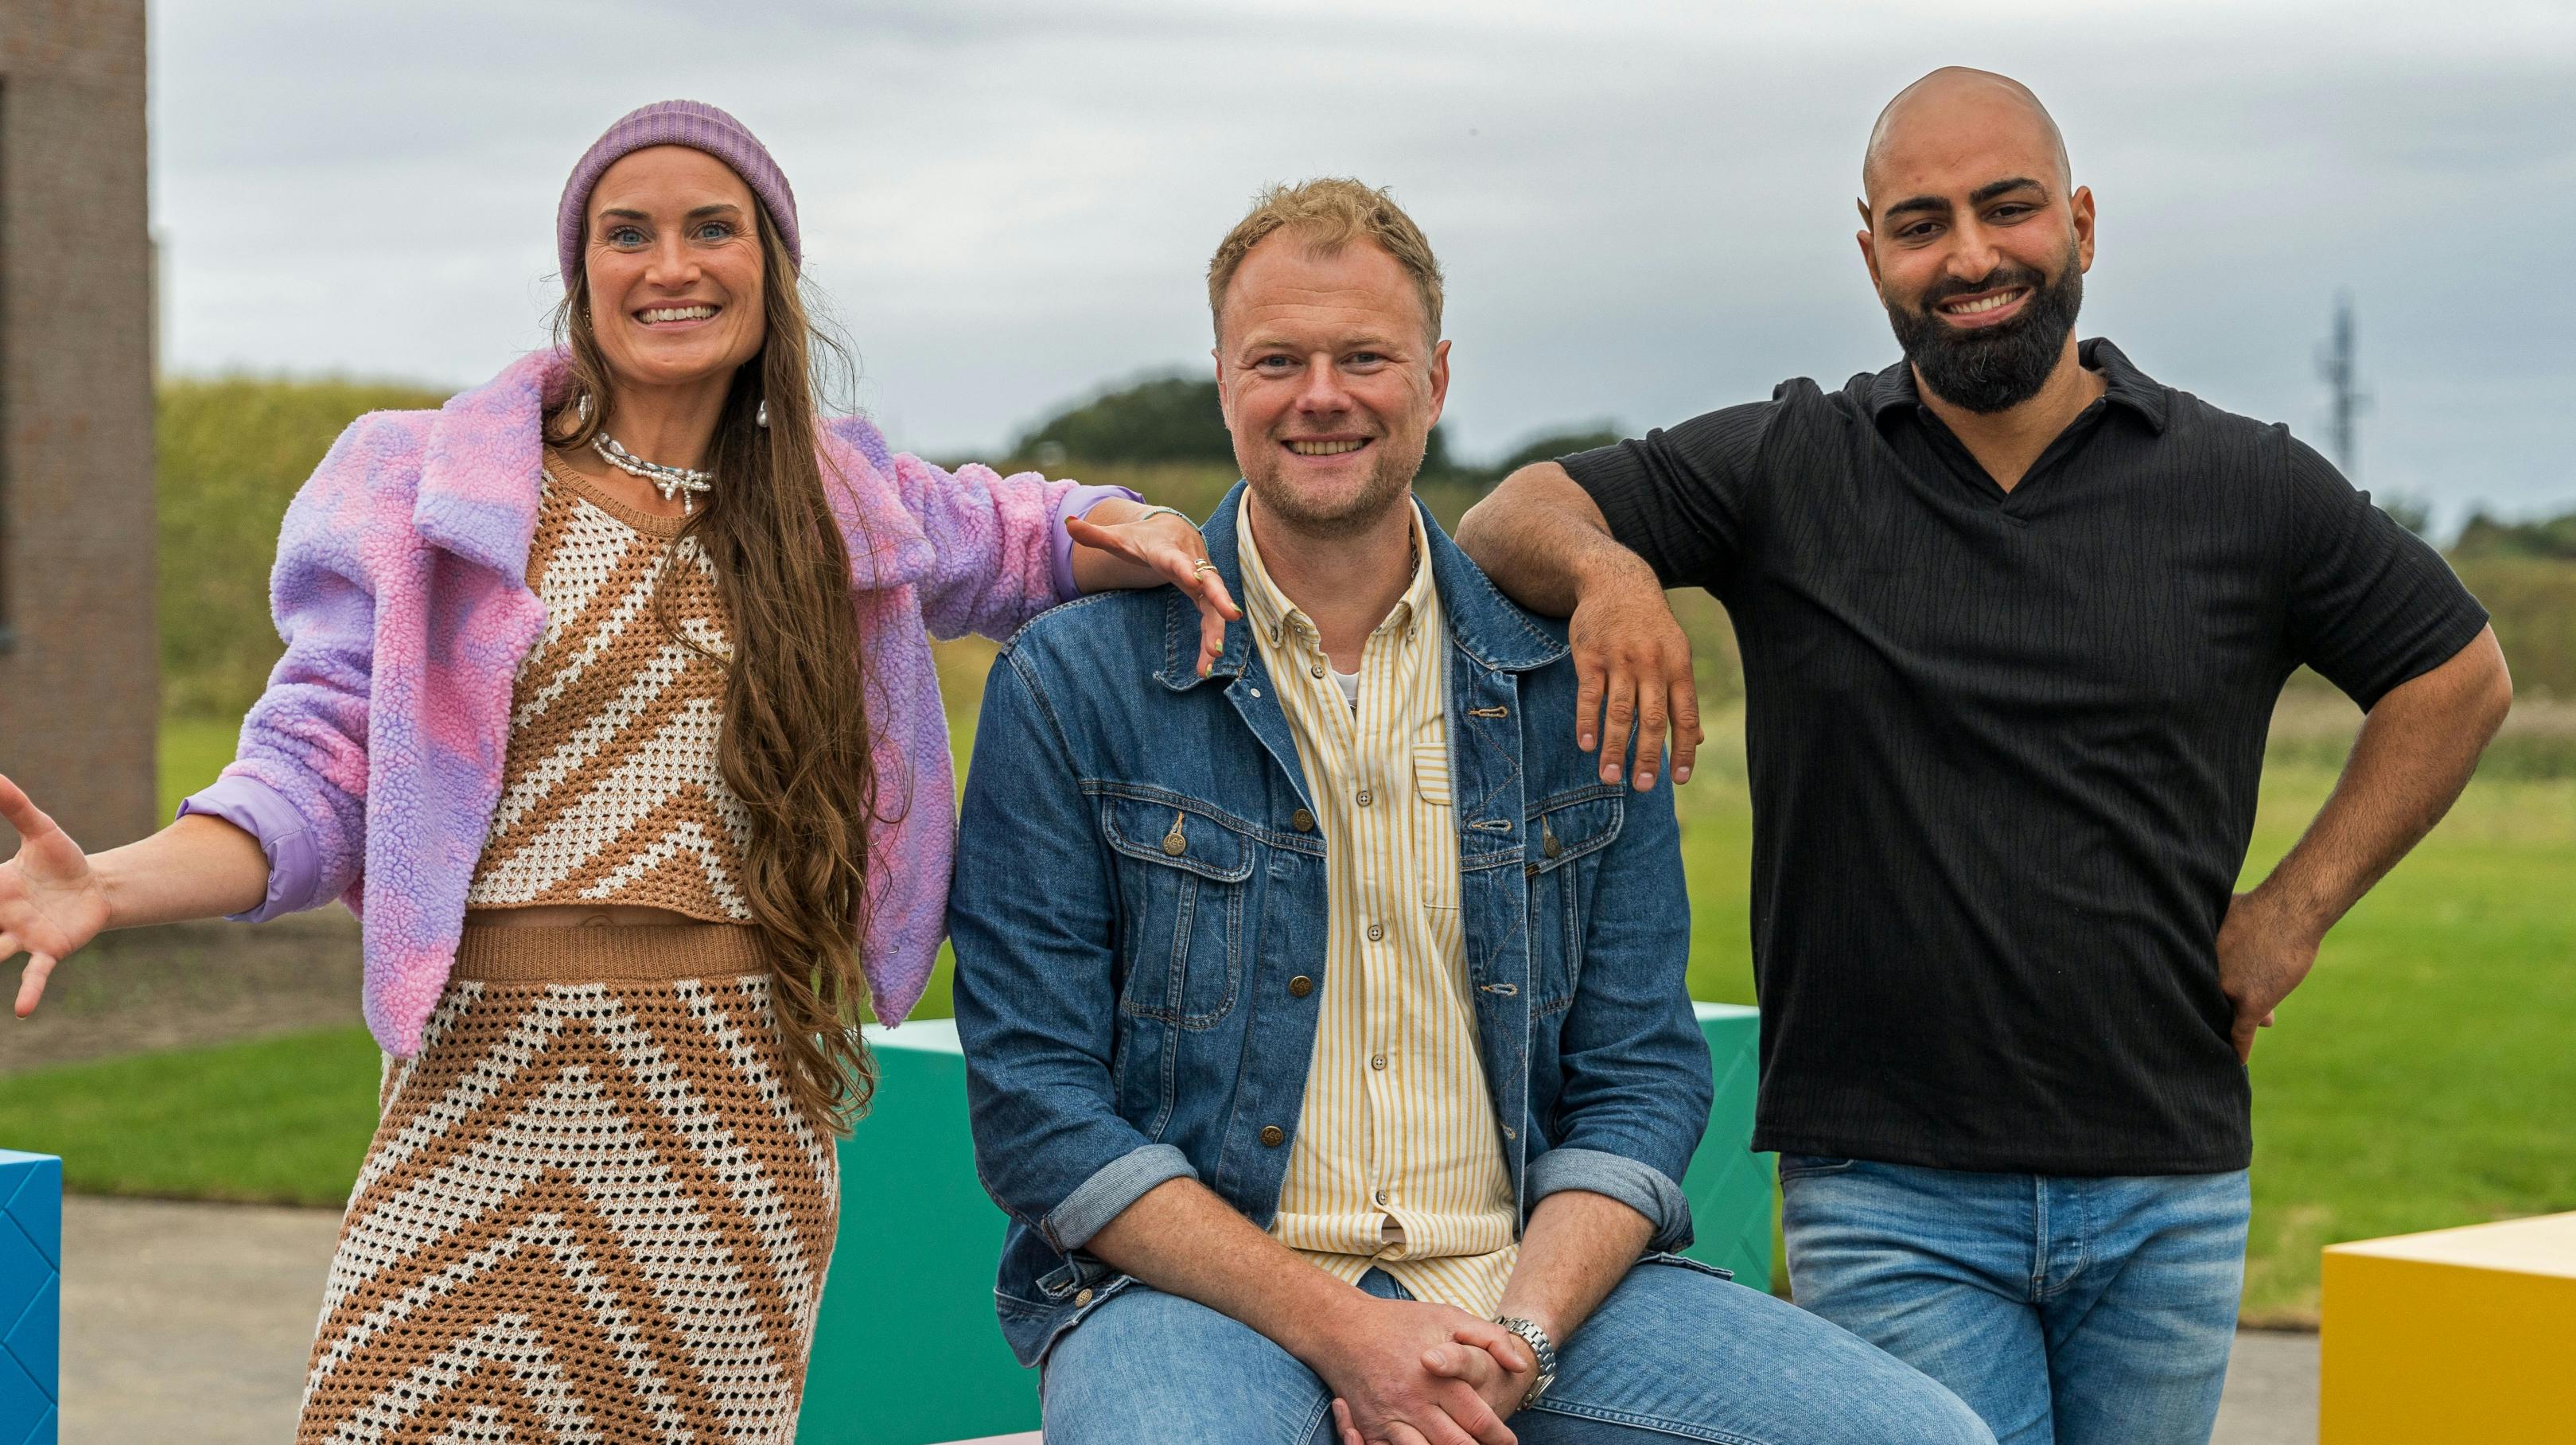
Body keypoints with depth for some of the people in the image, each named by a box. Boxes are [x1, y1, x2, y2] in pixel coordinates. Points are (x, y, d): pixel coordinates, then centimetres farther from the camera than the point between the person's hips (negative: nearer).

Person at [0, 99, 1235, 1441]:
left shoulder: (835, 502, 15)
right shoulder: (431, 486, 5)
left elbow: (1007, 534, 34)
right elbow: (319, 774, 0)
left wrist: (1129, 532, 11)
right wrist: (113, 885, -18)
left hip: (744, 1104, 2)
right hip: (492, 1075, -2)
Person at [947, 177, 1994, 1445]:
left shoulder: (1572, 681, 8)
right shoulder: (1073, 684, 0)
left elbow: (1642, 1073, 8)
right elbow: (1036, 1104, -4)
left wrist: (1517, 1337, -10)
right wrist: (1334, 1330, -15)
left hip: (1530, 1283, 4)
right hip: (1203, 1290, -3)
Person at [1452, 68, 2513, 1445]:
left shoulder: (2245, 487, 4)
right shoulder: (1785, 470, 2)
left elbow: (2457, 675, 15)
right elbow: (1506, 522, -1)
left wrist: (2296, 908, 6)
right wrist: (1601, 563, -25)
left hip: (2166, 1191, 2)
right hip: (1887, 1195, -2)